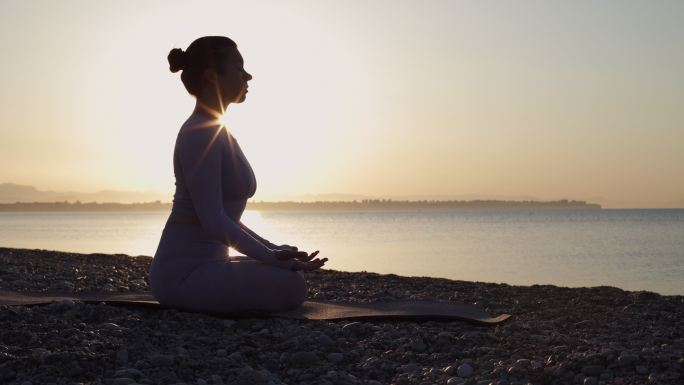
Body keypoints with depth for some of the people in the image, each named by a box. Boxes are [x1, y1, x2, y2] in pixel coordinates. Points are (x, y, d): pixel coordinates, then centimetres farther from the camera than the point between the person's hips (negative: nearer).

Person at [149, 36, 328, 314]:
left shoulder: (216, 133, 16)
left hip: (203, 263, 10)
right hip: (182, 270, -10)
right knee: (290, 287, -24)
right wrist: (270, 256, -21)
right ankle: (187, 301, -6)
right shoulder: (200, 133, -15)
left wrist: (274, 250, 12)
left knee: (294, 275, 19)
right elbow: (213, 220, -22)